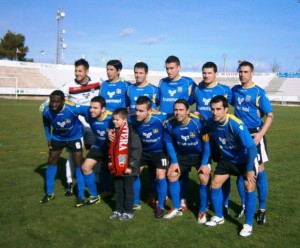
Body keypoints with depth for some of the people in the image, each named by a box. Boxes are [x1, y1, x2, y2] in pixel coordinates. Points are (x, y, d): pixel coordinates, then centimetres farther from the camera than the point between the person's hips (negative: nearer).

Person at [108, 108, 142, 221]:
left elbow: (137, 150, -18)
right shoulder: (114, 132, 9)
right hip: (117, 168, 7)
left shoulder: (131, 132, -15)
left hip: (127, 169, -7)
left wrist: (131, 166, -17)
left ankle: (128, 211, 19)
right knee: (118, 190, 17)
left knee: (128, 190, 7)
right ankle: (118, 210, 31)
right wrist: (111, 163, 13)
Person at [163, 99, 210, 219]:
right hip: (182, 155, 4)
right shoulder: (169, 124, -22)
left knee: (204, 179, -16)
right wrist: (174, 161, -8)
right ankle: (177, 209, 17)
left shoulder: (198, 123, -31)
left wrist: (204, 163, -17)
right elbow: (169, 143, -4)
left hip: (200, 154, -3)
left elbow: (207, 143, -19)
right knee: (171, 175, 0)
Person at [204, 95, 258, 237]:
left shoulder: (236, 125, -34)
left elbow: (252, 147, -32)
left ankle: (248, 224, 0)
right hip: (226, 159, 5)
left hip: (245, 159, -5)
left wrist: (249, 170, -31)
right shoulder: (210, 124, -17)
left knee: (249, 187, -17)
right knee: (215, 184, 2)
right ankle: (219, 217, 23)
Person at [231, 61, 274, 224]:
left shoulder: (259, 92, -8)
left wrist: (260, 134, -20)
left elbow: (270, 115, -9)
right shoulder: (235, 90, 5)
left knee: (258, 170, 0)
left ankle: (262, 209, 10)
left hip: (254, 134, -4)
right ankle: (244, 205, 23)